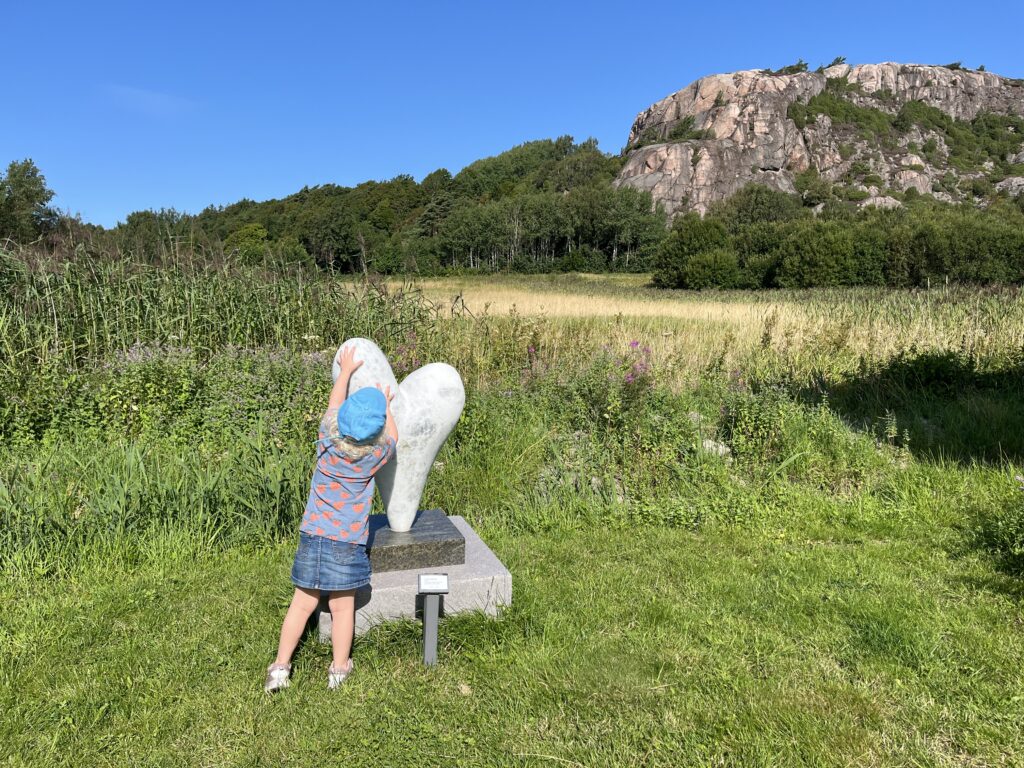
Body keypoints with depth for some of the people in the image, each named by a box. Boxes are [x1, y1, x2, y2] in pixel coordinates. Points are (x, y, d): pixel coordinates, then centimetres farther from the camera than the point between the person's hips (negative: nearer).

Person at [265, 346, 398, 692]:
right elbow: (392, 437, 13)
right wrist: (388, 407, 26)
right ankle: (339, 669, 25)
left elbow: (333, 404, 14)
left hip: (312, 534, 3)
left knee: (302, 603, 13)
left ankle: (280, 667, 19)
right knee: (342, 607, 11)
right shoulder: (375, 454, -11)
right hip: (347, 542, -3)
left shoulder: (328, 437, -7)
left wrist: (346, 371, 26)